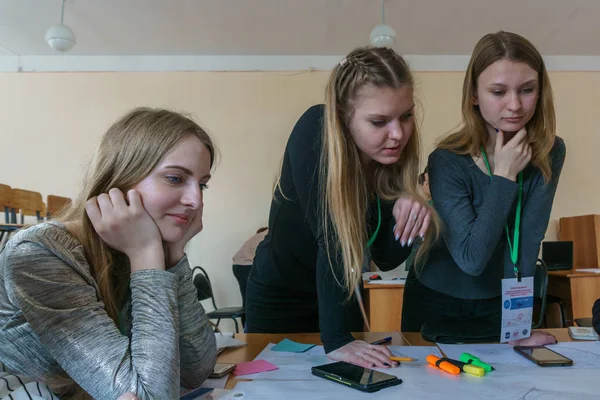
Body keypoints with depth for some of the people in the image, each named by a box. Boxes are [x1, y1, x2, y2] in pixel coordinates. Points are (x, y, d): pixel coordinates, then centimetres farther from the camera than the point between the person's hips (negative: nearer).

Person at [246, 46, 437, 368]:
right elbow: (330, 239, -33)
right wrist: (335, 339, -33)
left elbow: (386, 259, -12)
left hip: (340, 295, 5)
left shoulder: (394, 149, -15)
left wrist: (405, 215, -31)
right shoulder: (316, 132, -29)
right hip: (278, 297, -4)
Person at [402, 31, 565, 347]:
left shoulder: (549, 153, -13)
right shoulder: (448, 161, -24)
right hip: (436, 302, -2)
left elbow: (528, 242, -17)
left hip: (499, 302, 2)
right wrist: (504, 176, -29)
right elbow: (471, 259, -28)